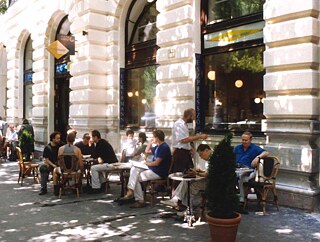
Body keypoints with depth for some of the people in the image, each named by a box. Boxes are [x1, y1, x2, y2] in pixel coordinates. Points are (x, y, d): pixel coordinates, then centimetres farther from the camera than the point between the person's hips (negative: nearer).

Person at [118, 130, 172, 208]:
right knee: (134, 169, -2)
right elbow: (147, 151, 27)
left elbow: (156, 163, -22)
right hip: (152, 168, 10)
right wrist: (151, 142, 13)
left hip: (159, 172, -10)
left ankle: (140, 201, -5)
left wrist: (146, 163, -6)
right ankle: (130, 191, -14)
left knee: (136, 178, -10)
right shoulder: (158, 146, 15)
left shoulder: (164, 147, -17)